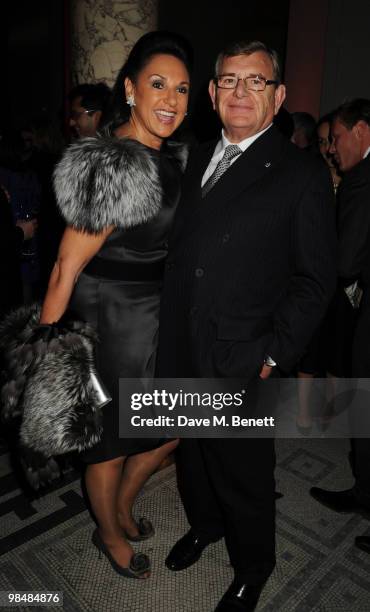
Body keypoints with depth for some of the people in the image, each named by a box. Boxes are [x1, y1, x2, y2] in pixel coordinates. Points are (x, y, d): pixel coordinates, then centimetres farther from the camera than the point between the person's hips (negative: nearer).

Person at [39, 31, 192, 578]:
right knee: (113, 437, 14)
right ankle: (109, 535, 45)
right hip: (114, 321, -8)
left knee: (171, 427, 20)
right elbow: (68, 267, -20)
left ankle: (121, 508, 49)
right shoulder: (112, 168, -23)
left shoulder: (170, 160, 5)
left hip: (163, 315, 9)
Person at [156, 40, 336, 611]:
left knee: (245, 477, 14)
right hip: (179, 352, 6)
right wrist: (166, 337, 6)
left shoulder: (303, 175, -9)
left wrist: (273, 356, -13)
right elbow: (179, 248, 12)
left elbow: (315, 280, -8)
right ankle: (203, 524, 54)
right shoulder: (196, 160, 9)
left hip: (240, 366, -5)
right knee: (192, 455, 24)